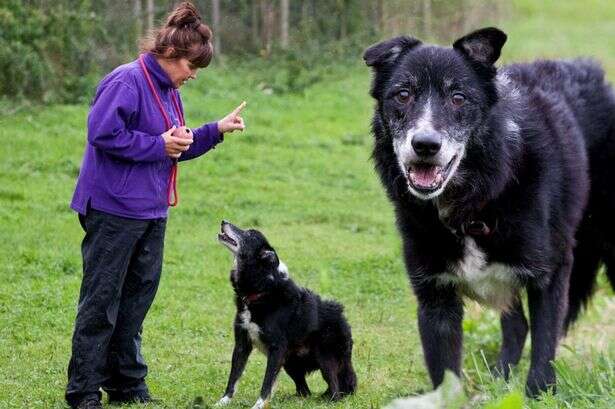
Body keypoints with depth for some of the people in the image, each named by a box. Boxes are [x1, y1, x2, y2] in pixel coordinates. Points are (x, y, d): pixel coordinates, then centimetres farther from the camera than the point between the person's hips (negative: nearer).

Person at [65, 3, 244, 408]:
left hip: (152, 212, 9)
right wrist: (158, 145, -20)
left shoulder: (169, 91, 14)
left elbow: (177, 147, 21)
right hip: (114, 211, -9)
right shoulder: (127, 82, -15)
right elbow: (102, 134, -23)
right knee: (102, 301, -3)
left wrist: (216, 130, 8)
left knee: (137, 297, 13)